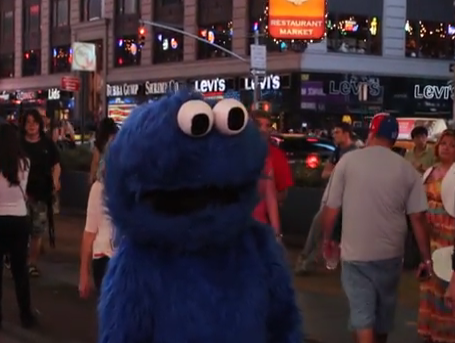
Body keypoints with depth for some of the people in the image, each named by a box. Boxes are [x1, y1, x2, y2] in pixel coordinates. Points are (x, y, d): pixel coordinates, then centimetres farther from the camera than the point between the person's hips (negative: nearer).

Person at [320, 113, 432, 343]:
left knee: (362, 315, -1)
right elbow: (418, 218, -3)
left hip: (355, 253, -3)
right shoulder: (407, 169, -1)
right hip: (390, 253, 3)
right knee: (384, 313, 21)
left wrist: (327, 239, 13)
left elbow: (331, 209, -4)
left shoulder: (348, 161, -6)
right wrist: (426, 258, 5)